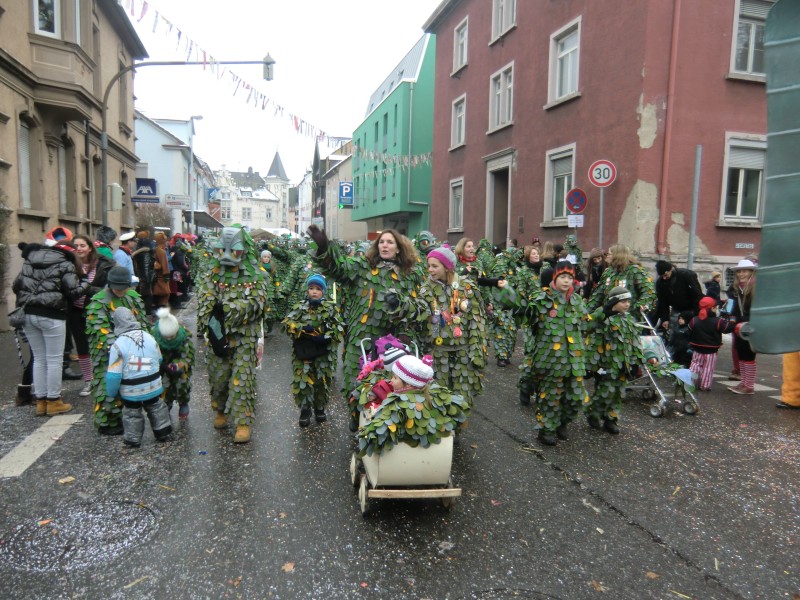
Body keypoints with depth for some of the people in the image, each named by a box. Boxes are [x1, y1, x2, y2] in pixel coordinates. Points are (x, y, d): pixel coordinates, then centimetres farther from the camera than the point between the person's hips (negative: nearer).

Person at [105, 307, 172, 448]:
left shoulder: (118, 345, -19)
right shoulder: (150, 338, -4)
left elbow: (113, 375, -18)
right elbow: (159, 361, 9)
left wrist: (112, 393, -3)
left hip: (131, 392, -4)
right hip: (153, 387, 4)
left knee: (132, 413, 16)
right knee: (156, 408, 24)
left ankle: (133, 439, 24)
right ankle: (162, 432, 33)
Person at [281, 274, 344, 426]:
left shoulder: (331, 307, 2)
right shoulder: (299, 307, 5)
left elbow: (338, 330, -4)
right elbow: (287, 323, -4)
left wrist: (324, 337, -18)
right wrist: (303, 328, -18)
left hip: (324, 353, 0)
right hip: (303, 351, 0)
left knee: (322, 381, 9)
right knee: (302, 381, -4)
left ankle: (320, 408, 29)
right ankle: (305, 410, 13)